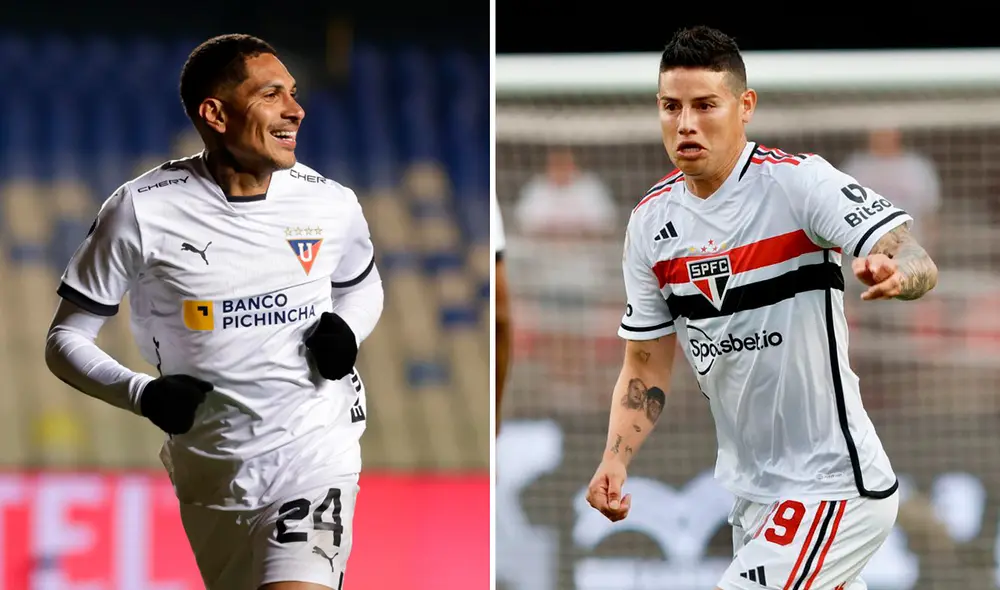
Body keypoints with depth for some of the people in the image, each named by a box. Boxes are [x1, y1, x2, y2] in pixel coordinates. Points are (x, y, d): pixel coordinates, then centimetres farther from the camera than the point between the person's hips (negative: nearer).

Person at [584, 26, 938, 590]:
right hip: (751, 494, 7)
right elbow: (647, 364, 11)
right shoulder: (652, 220, 4)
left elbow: (920, 265, -25)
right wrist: (616, 458, -6)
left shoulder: (799, 181, -15)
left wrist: (896, 273, -48)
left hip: (835, 484, -7)